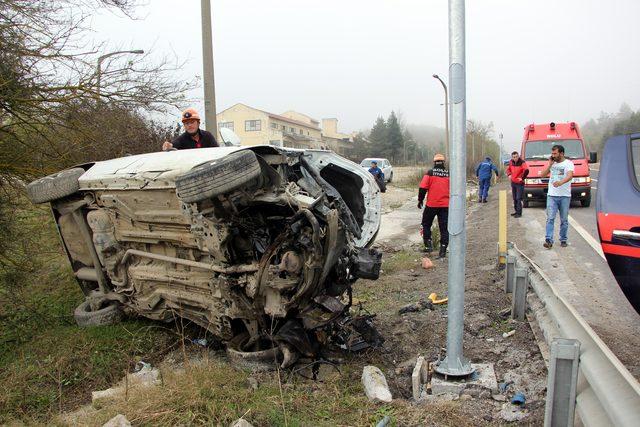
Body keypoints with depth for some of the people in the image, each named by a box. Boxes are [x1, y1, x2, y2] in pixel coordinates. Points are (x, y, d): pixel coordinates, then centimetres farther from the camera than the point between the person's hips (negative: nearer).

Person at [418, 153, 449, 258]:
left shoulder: (430, 173, -5)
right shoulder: (449, 174, 4)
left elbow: (423, 188, -9)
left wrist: (420, 200, 2)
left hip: (431, 204, -2)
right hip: (445, 205, 3)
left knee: (426, 224, 15)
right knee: (444, 228, 6)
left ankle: (428, 245, 9)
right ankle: (443, 250, 5)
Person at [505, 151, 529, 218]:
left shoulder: (522, 163, -18)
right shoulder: (511, 162, 3)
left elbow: (526, 171, -33)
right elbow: (508, 169, 22)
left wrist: (522, 178, -25)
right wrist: (509, 175, 6)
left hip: (519, 183, -7)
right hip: (513, 182, 7)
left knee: (518, 199, -8)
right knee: (514, 198, 15)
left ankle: (519, 213, -2)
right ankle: (516, 211, 26)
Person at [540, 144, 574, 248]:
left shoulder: (568, 163, -3)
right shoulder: (552, 163, 13)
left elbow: (570, 176, -21)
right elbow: (542, 175, 9)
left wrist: (561, 182, -40)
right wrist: (550, 164, 0)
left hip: (565, 196, -3)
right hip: (551, 195, 3)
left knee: (564, 220, 7)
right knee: (550, 218, -8)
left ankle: (563, 240, 18)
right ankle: (549, 240, -13)